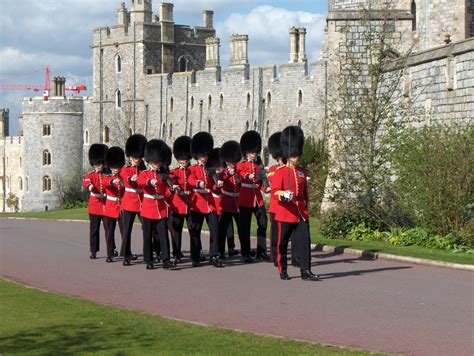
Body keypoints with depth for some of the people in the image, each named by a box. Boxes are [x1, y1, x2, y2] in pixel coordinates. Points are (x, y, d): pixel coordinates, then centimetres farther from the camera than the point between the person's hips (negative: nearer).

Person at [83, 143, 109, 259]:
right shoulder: (90, 175, 2)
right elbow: (86, 182, -20)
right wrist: (89, 186, -43)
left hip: (107, 205, 2)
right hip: (95, 205, -1)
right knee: (94, 229, 2)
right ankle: (93, 251, 8)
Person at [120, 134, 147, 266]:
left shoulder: (144, 170, 13)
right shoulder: (125, 170, 0)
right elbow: (127, 179, -22)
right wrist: (131, 179, -44)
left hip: (143, 203, 3)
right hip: (129, 203, -3)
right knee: (127, 230, -3)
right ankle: (126, 255, 2)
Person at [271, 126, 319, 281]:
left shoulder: (302, 171, 14)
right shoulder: (280, 171, -3)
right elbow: (275, 191, -11)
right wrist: (283, 195, -31)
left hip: (301, 213, 5)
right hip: (285, 213, -4)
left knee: (304, 242, -4)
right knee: (283, 243, 4)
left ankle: (306, 271, -4)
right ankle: (283, 271, 15)